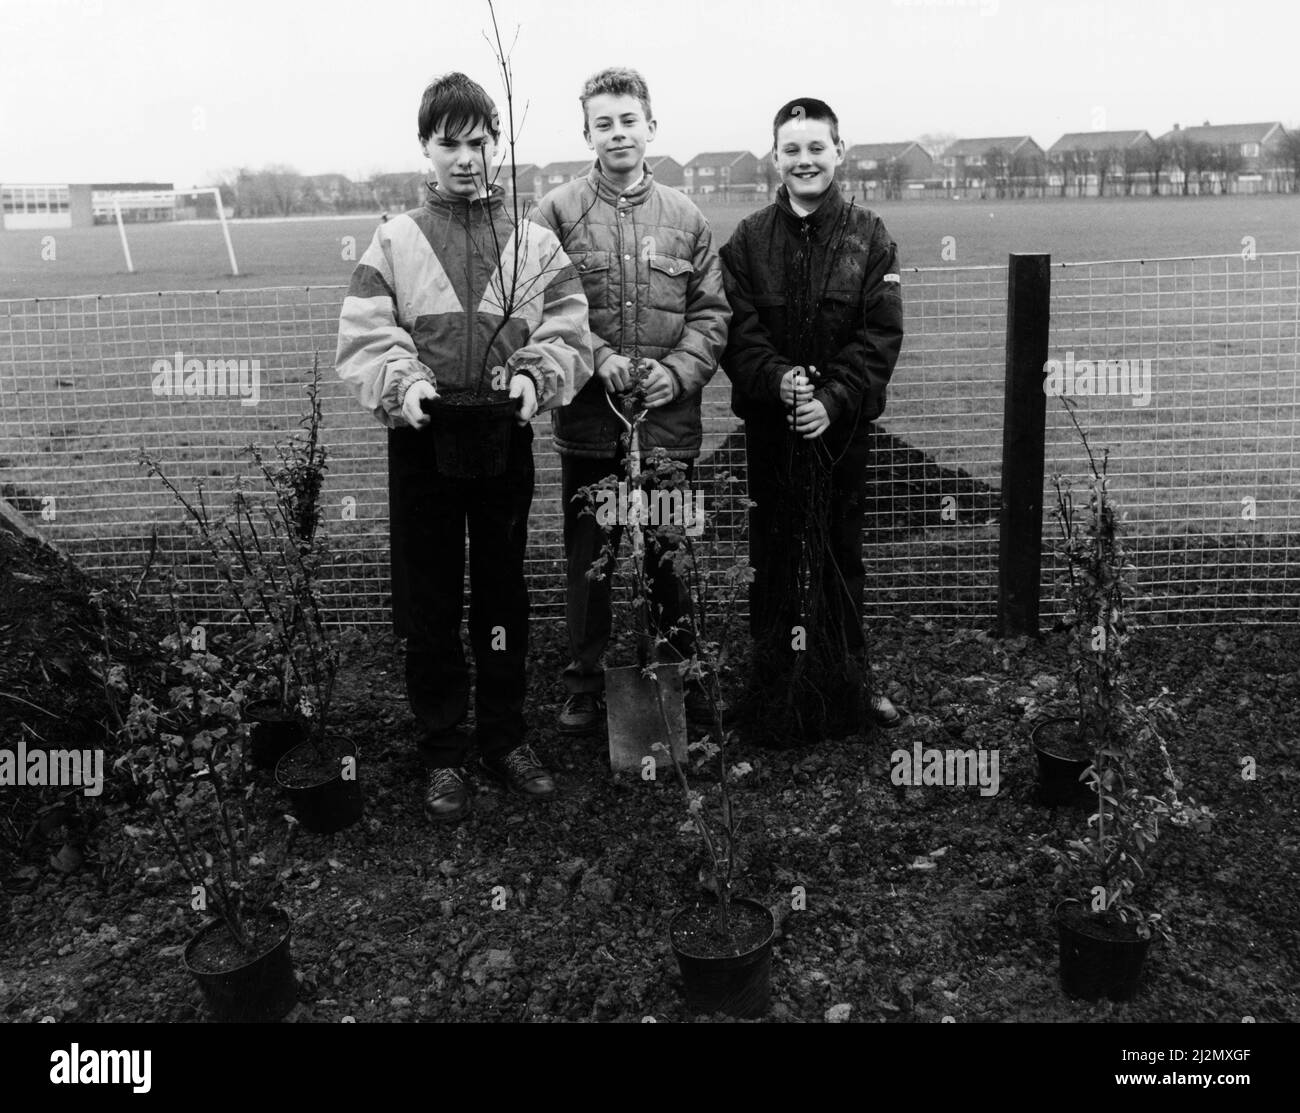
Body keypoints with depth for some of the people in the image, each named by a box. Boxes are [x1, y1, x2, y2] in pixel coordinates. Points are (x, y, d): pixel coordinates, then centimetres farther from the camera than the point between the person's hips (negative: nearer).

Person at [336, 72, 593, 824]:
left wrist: (533, 377, -20)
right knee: (430, 602, 6)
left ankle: (504, 737, 28)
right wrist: (403, 381, -22)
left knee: (504, 594, 11)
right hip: (421, 439, 0)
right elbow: (363, 336, -4)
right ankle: (444, 753, 20)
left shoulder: (533, 241, 4)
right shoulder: (395, 240, 3)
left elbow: (568, 332, -1)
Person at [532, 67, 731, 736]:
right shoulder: (558, 212, 0)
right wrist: (597, 356, -18)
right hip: (587, 423, -1)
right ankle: (585, 688, 25)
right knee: (587, 563, 11)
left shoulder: (685, 218, 6)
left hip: (670, 423, 1)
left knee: (670, 560, 13)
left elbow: (711, 310, 6)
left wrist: (679, 371, -9)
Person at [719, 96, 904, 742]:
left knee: (842, 552, 10)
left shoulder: (870, 239, 1)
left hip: (844, 420, 0)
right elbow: (736, 331, -5)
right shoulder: (748, 240, 2)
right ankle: (774, 682, 18)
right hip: (770, 422, 0)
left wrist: (834, 398, -17)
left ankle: (850, 679, 22)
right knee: (774, 554, 7)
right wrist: (778, 379, -22)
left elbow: (881, 337, -5)